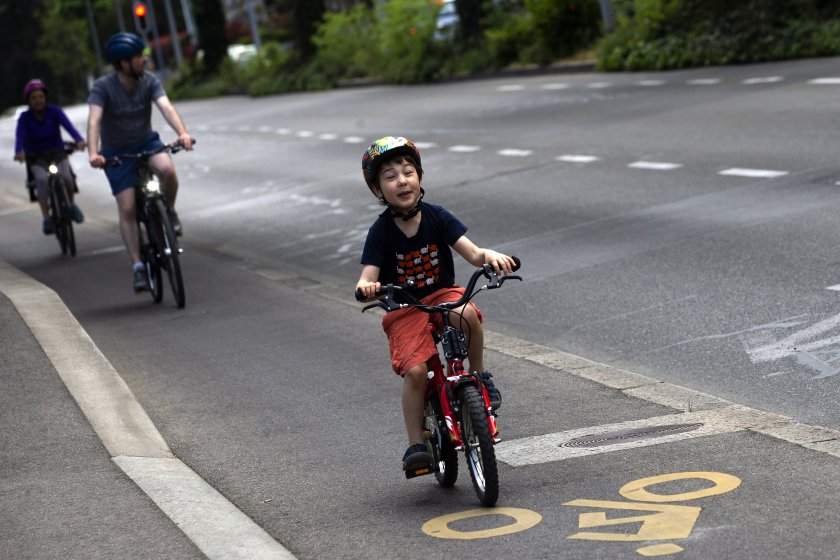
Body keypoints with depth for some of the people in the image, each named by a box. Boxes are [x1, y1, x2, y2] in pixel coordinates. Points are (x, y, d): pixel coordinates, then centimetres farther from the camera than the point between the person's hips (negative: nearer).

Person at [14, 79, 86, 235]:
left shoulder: (54, 111, -8)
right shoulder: (25, 118, -9)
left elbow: (68, 125, -25)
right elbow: (20, 135, -26)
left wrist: (79, 140, -46)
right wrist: (19, 152, -49)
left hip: (57, 153, 1)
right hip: (36, 158, -1)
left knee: (66, 176, -28)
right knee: (42, 179, -32)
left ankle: (71, 205, 3)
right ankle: (46, 219, -26)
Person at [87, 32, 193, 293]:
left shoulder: (149, 81, -13)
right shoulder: (102, 87, -21)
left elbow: (166, 107, -27)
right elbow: (94, 120, -32)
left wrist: (182, 133, -46)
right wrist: (93, 153, -49)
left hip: (146, 142, 2)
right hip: (116, 151, -2)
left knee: (168, 169, -31)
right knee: (127, 209, -9)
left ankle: (169, 211, -1)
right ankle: (137, 267, 0)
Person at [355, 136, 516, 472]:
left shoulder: (436, 217, -4)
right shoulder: (380, 232, -8)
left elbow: (472, 253, -9)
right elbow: (368, 277, -14)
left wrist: (490, 256, -32)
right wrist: (366, 288, -38)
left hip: (443, 295, 1)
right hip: (403, 312, -1)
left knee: (466, 313, -35)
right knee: (415, 370, -22)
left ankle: (480, 376, -10)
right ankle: (416, 444, -8)